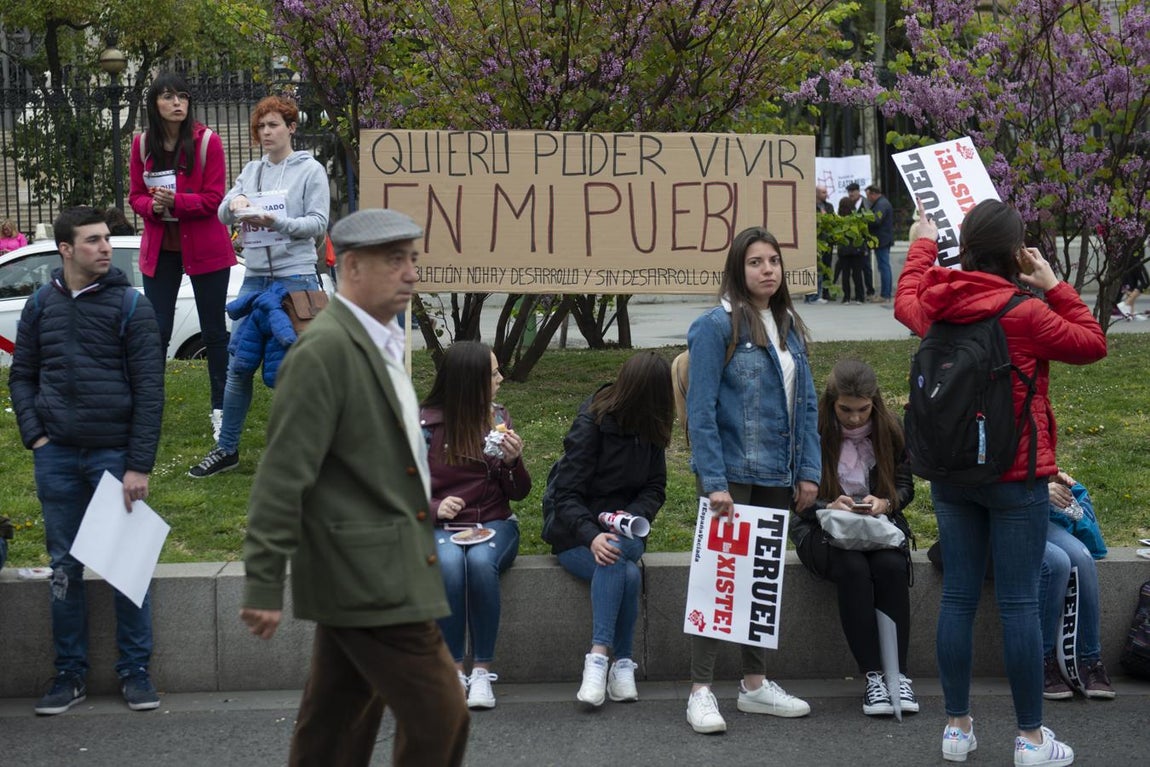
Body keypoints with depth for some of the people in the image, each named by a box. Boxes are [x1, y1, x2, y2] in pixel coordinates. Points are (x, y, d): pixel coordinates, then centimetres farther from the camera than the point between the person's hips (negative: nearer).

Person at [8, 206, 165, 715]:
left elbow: (149, 390, -6)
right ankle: (70, 673, 18)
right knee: (64, 567, 8)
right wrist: (35, 436, -2)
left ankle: (135, 670, 14)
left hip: (114, 454, -3)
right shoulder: (41, 305, 6)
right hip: (56, 458, 3)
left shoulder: (130, 305, -4)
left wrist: (139, 465, -11)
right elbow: (21, 376, 13)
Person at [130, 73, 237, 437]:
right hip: (159, 249, 3)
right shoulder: (142, 143, 1)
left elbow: (213, 199, -11)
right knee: (156, 332, 3)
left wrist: (175, 201, -26)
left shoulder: (207, 141, -9)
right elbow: (135, 196, 6)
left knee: (214, 331, 6)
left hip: (205, 249, -2)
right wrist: (153, 206, -16)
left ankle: (221, 409, 16)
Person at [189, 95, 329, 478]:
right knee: (238, 366, 5)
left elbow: (318, 224, -7)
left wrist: (276, 221, -21)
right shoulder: (252, 171, 14)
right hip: (254, 278, 5)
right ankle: (226, 449, 13)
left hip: (296, 277, -5)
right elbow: (222, 216, 7)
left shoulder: (310, 170, 0)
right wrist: (234, 203, -16)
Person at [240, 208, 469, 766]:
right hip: (370, 578, -9)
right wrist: (263, 585, -21)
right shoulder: (325, 349, -16)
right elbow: (283, 474, -19)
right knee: (439, 718, -5)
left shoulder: (380, 343, 14)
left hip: (365, 573, 9)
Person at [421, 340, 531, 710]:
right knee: (448, 564, -36)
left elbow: (519, 493, 8)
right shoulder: (425, 422, -3)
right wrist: (435, 507, -18)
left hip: (494, 523, 2)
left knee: (481, 562, -34)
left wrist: (513, 461, -12)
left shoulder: (499, 418, 7)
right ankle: (454, 671, -25)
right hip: (441, 526, -1)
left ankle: (482, 671, -24)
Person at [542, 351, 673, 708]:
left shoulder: (649, 429, 4)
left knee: (617, 554, -34)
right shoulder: (591, 424, -13)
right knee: (627, 573, -34)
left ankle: (599, 659, -34)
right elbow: (566, 494, -16)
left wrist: (634, 515, -18)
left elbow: (655, 487, 6)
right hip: (573, 529, -3)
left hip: (622, 528, 3)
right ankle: (623, 664, -33)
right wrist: (591, 535, -34)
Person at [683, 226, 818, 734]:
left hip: (777, 477, 7)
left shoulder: (790, 328, 10)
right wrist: (713, 481, -19)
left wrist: (808, 471, 5)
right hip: (732, 474, -7)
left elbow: (805, 404, 13)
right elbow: (701, 409, -14)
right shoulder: (718, 326, -10)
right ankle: (701, 691, 4)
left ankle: (755, 684, 25)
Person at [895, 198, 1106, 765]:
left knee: (957, 596, 10)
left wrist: (923, 245, 38)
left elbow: (906, 301, 24)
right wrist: (1054, 287, -1)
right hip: (1015, 477, -5)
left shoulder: (936, 306, -1)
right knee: (1019, 603, 0)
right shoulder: (1025, 315, -17)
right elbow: (1092, 344, -3)